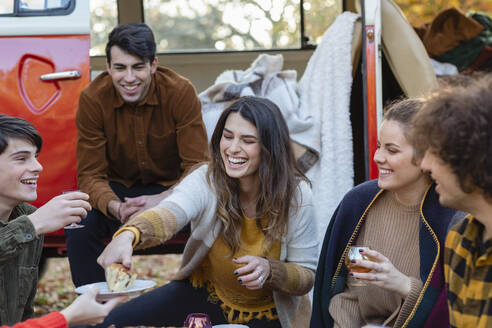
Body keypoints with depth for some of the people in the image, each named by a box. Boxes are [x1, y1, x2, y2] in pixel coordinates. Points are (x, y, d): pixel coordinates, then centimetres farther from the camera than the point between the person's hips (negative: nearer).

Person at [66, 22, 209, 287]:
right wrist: (114, 206, -37)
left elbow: (198, 166, -19)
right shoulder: (92, 99, -16)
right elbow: (90, 174, -14)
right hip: (119, 188, 1)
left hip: (171, 187, -1)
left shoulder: (181, 92, -19)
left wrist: (162, 200, -38)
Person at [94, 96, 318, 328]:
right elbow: (169, 212, -40)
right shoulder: (207, 180, -19)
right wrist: (129, 234, -62)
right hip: (205, 295, 2)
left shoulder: (296, 195, -19)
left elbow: (307, 277, -11)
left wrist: (269, 270, -33)